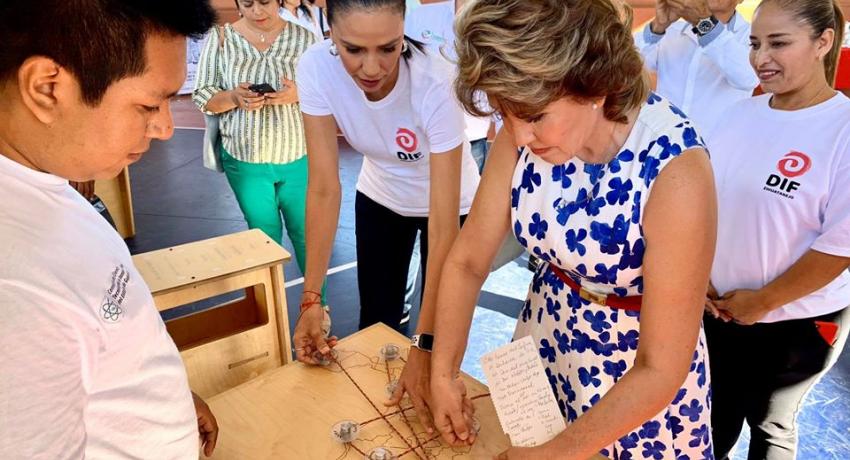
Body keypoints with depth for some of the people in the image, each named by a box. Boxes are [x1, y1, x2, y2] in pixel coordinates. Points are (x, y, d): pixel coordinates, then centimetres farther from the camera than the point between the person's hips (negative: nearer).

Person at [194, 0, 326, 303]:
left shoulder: (304, 37, -4)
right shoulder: (220, 38, -3)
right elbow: (202, 96, 0)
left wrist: (299, 94, -23)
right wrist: (233, 98, -21)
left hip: (299, 159, 0)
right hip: (244, 162, 1)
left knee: (306, 232, 10)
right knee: (264, 235, 15)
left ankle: (317, 303, 31)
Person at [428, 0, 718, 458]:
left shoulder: (674, 171, -33)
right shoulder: (522, 135, -19)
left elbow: (661, 370, -28)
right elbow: (467, 261, -10)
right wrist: (443, 372, -12)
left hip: (641, 365, -4)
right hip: (548, 329, 5)